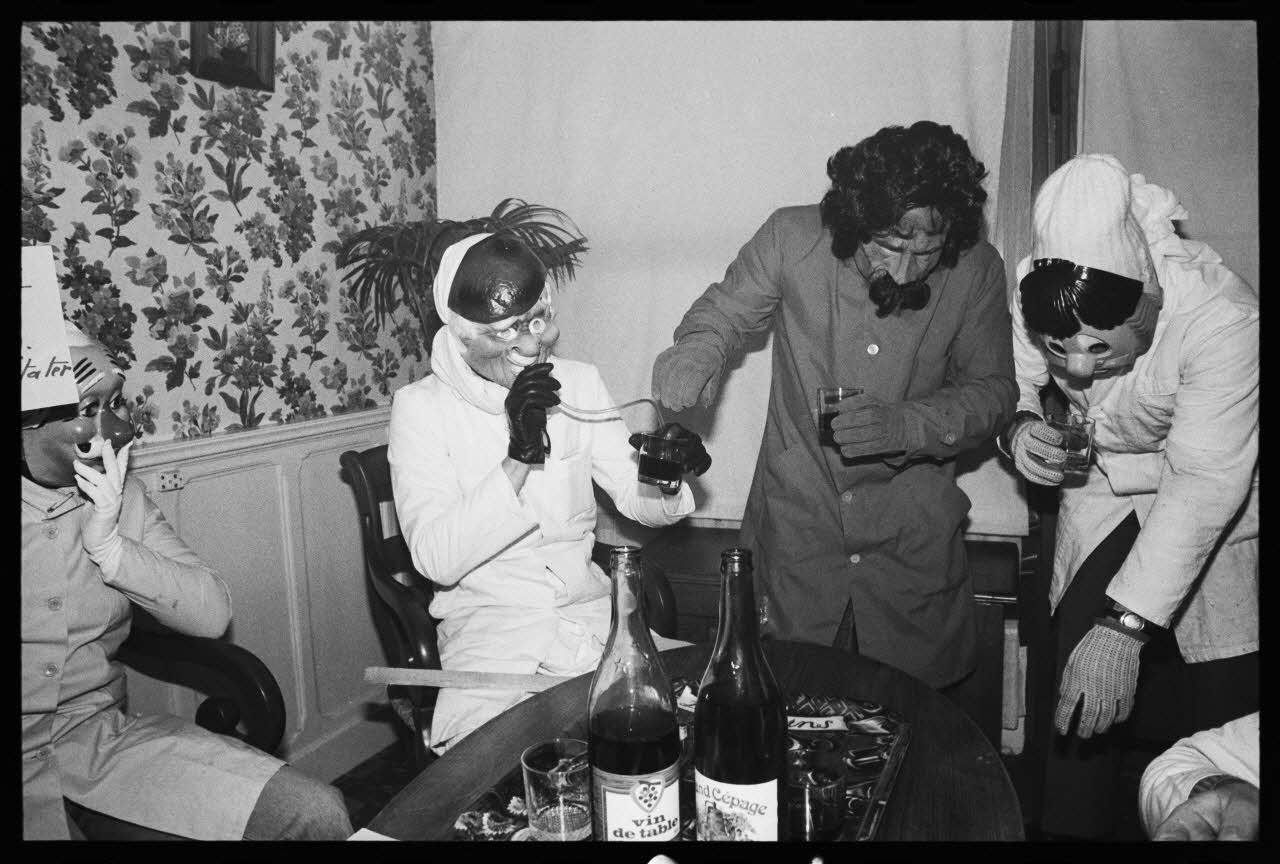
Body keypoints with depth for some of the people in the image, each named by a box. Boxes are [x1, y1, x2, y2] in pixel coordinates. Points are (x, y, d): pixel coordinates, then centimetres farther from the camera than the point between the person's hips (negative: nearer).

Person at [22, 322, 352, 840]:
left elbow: (212, 614, 0)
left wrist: (110, 546, -10)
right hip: (30, 760, -4)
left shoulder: (122, 498, 9)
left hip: (101, 736, 4)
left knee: (316, 815, -11)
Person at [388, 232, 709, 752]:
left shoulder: (579, 383, 6)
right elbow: (435, 559, -16)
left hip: (589, 606, 4)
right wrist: (519, 458, -26)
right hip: (489, 620, -4)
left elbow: (636, 500, 7)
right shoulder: (420, 407, -6)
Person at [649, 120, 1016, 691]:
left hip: (911, 539, 1)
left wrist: (905, 424, -22)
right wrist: (695, 357, -24)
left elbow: (993, 390, -3)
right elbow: (723, 313, 0)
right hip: (797, 523, 0)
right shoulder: (792, 238, -14)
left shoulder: (977, 272, -11)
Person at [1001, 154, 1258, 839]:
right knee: (1076, 709, 1)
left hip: (1218, 522, -3)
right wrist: (1018, 425, -29)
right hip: (1105, 498, 3)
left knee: (1221, 712, 0)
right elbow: (1009, 379, -4)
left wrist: (1125, 626, -38)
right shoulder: (1035, 291, -21)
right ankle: (1069, 832, 21)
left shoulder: (1223, 319, -33)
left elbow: (1208, 482, -34)